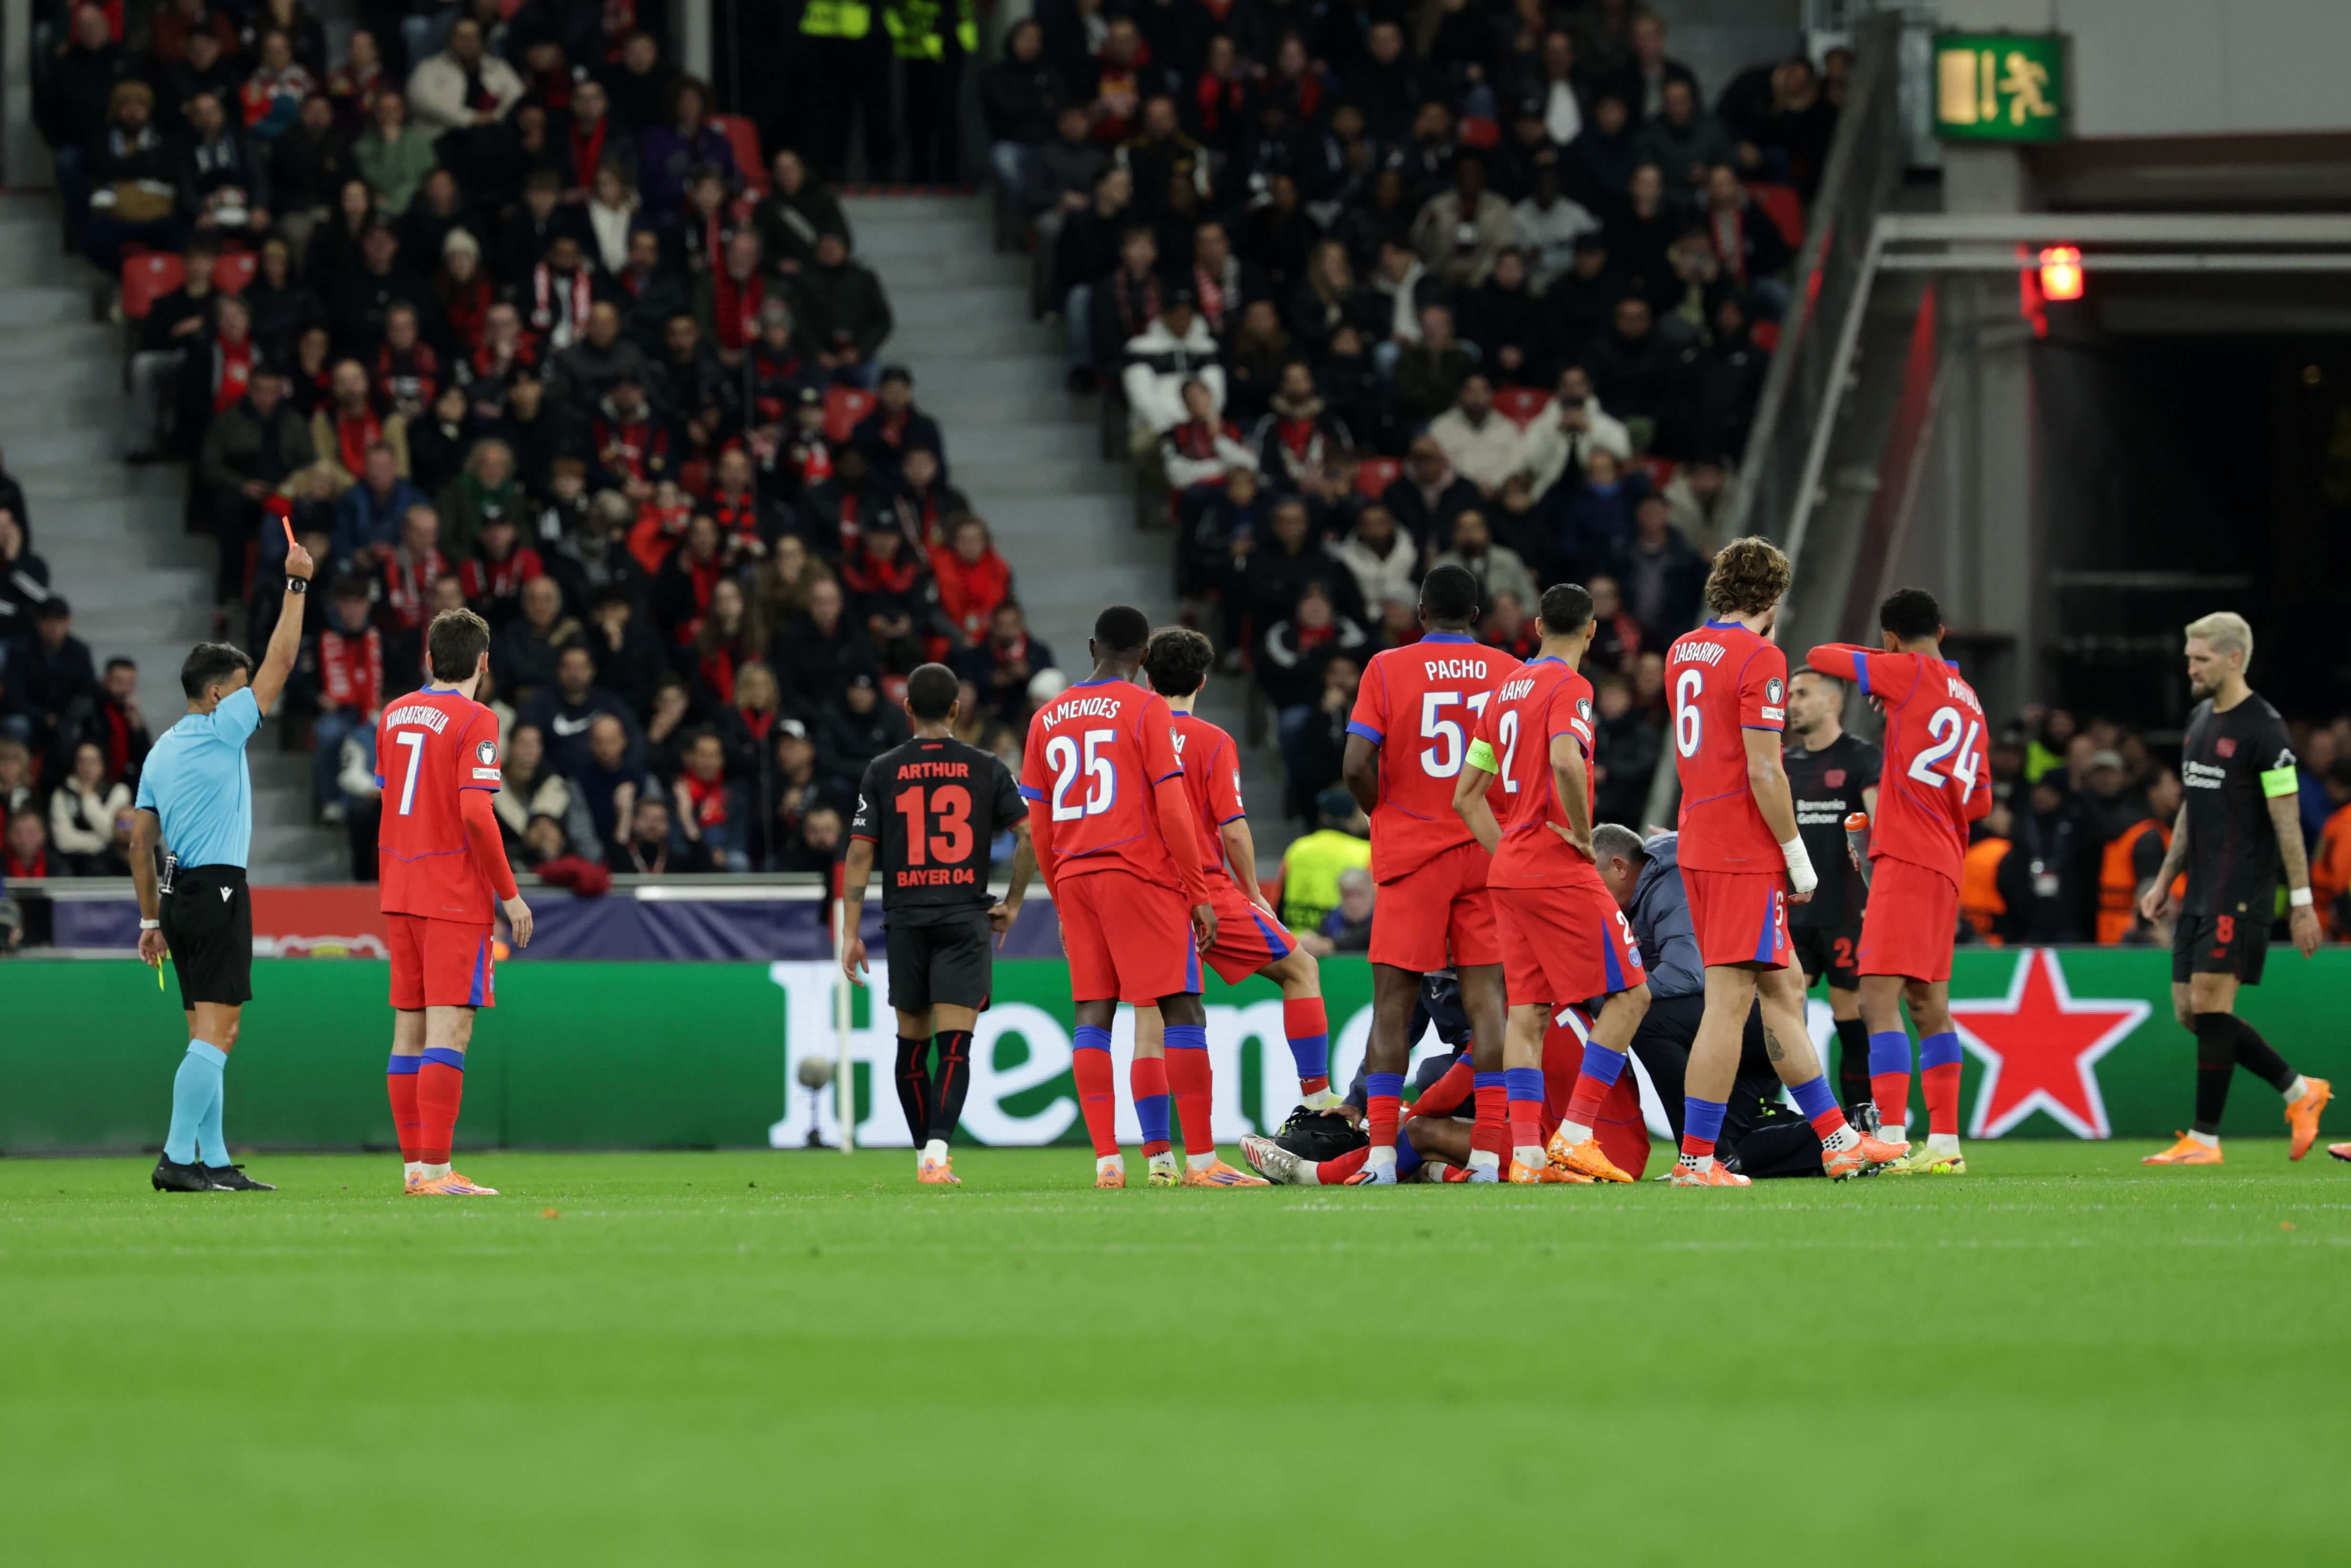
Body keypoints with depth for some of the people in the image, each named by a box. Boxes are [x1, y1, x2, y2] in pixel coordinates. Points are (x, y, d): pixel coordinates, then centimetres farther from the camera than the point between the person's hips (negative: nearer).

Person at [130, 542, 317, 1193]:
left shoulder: (161, 750, 16)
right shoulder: (220, 731, -7)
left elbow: (140, 843, 16)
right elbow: (280, 662, -6)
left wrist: (152, 920, 20)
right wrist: (297, 585, 0)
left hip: (178, 893, 9)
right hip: (217, 891, -9)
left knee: (209, 1034, 11)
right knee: (215, 1032, -12)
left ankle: (214, 1162, 10)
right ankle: (178, 1158, -19)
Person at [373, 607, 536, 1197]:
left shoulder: (394, 715, 11)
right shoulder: (474, 721, -10)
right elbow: (476, 814, -18)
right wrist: (509, 893, -11)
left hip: (400, 892, 7)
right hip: (455, 897, -7)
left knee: (409, 1030, 10)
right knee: (450, 1031, -9)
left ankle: (414, 1165, 12)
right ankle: (435, 1170, -15)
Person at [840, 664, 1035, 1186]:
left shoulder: (882, 771, 4)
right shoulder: (985, 769, 3)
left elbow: (860, 853, 0)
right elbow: (1030, 836, -3)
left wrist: (851, 933, 1)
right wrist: (1013, 903, 10)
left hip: (906, 922, 1)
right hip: (966, 919, -1)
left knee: (913, 1043, 14)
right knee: (954, 1044, -6)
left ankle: (926, 1155, 20)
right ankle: (937, 1152, -22)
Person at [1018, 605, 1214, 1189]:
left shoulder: (1048, 719, 12)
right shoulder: (1146, 709, -4)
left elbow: (1038, 826, 13)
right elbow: (1172, 808, -10)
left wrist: (1062, 902, 21)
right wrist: (1199, 894, -6)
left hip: (1075, 878, 5)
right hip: (1143, 874, -5)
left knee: (1093, 1015, 5)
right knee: (1183, 1008, -4)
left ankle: (1107, 1158, -1)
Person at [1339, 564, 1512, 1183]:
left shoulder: (1388, 669, -4)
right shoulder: (1510, 674, 2)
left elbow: (1356, 767, -10)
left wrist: (1385, 816, 8)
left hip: (1411, 854, -2)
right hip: (1489, 854, 2)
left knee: (1392, 1004, 2)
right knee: (1487, 999, 1)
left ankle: (1381, 1154, -4)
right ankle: (1489, 1154, -5)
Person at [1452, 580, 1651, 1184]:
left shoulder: (1505, 690, 15)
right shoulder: (1569, 687, -9)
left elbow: (1466, 796, 17)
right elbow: (1565, 762, -28)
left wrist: (1509, 853, 17)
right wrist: (1583, 836, -15)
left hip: (1510, 871, 8)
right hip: (1561, 871, -8)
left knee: (1527, 1012, 6)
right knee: (1629, 995, -1)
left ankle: (1527, 1152, -1)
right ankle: (1575, 1135, -8)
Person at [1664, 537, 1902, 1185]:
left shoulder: (1682, 652, 13)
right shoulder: (1759, 658, -12)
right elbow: (1763, 772, -17)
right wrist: (1798, 857, -11)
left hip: (1698, 843, 9)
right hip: (1746, 853, -9)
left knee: (1783, 989, 14)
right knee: (1730, 1000, -7)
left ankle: (1836, 1141, 20)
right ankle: (1696, 1158, -8)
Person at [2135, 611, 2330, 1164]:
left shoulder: (2262, 729, -12)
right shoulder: (2200, 719, 14)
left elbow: (2287, 820, -13)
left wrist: (2302, 901, -15)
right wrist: (2165, 880, 22)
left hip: (2241, 891, -9)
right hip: (2200, 892, 9)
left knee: (2210, 1004, -10)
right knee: (2190, 1011, 6)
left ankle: (2204, 1139, -5)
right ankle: (2299, 1091, 18)